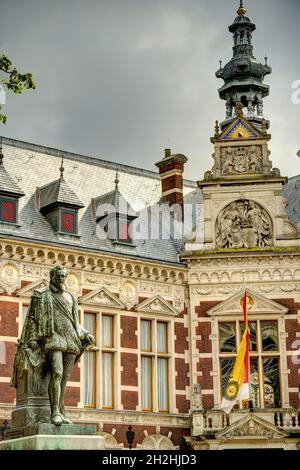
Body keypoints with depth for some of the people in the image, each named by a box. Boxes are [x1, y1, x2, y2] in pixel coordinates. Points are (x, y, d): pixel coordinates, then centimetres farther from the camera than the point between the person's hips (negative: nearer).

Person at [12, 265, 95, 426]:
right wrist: (32, 338, -9)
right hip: (53, 337, -5)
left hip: (70, 338, 5)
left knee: (65, 376, 2)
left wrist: (85, 335, 9)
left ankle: (60, 411, 6)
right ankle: (55, 412, -21)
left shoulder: (70, 298, 21)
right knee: (57, 373, -19)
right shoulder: (41, 295, 6)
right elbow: (32, 318, 2)